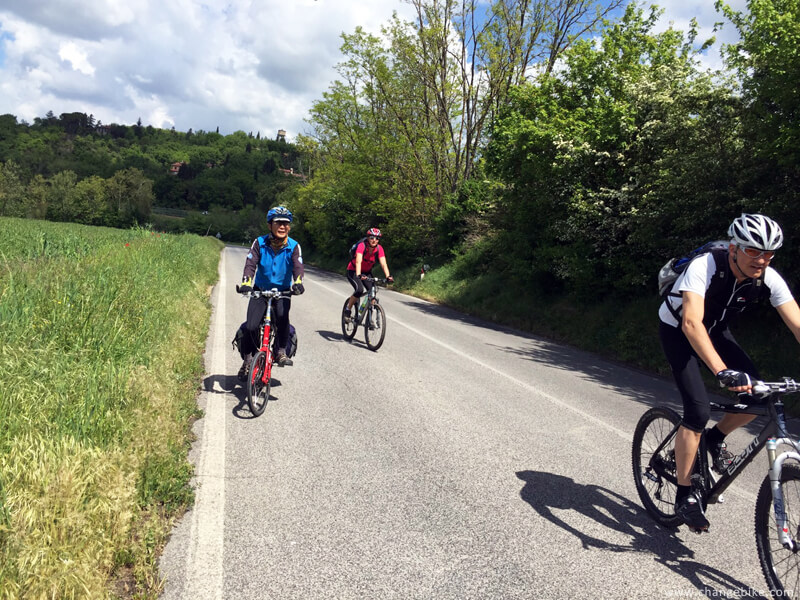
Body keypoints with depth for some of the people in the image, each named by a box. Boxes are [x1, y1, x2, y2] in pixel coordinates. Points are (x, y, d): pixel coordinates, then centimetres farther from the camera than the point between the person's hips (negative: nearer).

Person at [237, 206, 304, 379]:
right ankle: (248, 358, 12)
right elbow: (250, 264, -19)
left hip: (282, 291, 0)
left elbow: (298, 267, -22)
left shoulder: (293, 246, -8)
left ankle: (281, 351, -12)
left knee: (282, 314, -32)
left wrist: (298, 282, -44)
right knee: (251, 326, -14)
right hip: (260, 290, 1)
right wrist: (245, 283, -39)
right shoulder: (259, 243, -9)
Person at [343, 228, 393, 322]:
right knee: (360, 290, -27)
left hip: (367, 272, 4)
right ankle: (348, 310, -4)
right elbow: (358, 261, -39)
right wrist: (359, 275, -54)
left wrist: (388, 276, -40)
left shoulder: (379, 248, -16)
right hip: (353, 271, -4)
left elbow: (383, 264, -24)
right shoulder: (362, 246, -27)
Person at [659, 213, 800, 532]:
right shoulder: (704, 266, -35)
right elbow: (691, 323, -47)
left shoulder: (769, 279, -20)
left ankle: (716, 438, 17)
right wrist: (722, 372, -59)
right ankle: (684, 496, -2)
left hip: (716, 330, 5)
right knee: (698, 411, -18)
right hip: (678, 331, -5)